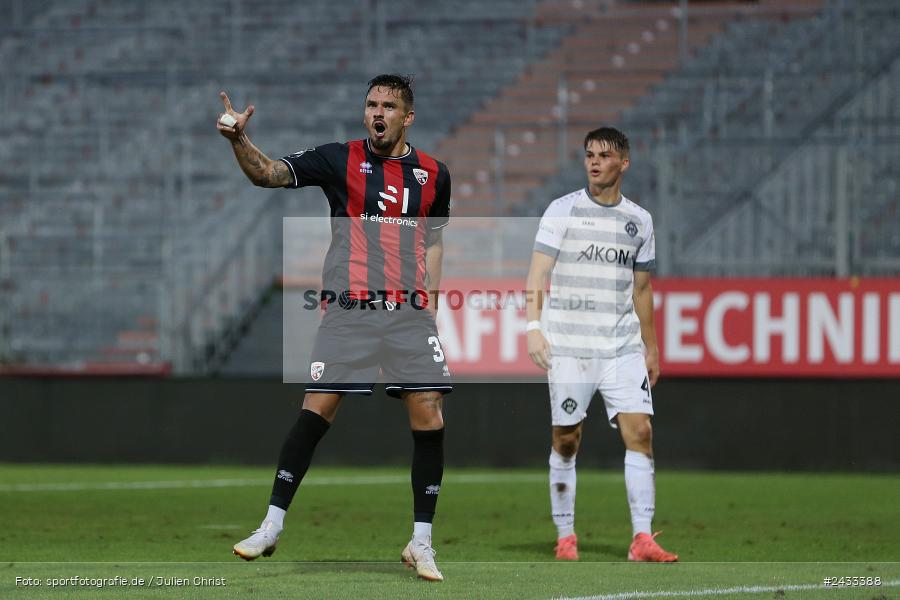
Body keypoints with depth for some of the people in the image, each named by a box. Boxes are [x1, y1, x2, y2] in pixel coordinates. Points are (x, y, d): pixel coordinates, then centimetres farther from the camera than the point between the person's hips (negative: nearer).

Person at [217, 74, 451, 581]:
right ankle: (272, 525, 2)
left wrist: (430, 302, 14)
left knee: (430, 417, -6)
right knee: (316, 410, -9)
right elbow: (268, 174, -9)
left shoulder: (433, 174, 11)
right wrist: (238, 140, -27)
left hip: (411, 313, 2)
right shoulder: (340, 159, 1)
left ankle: (422, 543, 5)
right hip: (349, 310, -2)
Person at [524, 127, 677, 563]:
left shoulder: (639, 220, 11)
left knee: (639, 431, -9)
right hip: (568, 346, -3)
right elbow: (538, 273, -6)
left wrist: (650, 347, 21)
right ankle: (565, 537, 12)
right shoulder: (562, 211, 0)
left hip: (623, 348, 3)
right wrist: (534, 327, -19)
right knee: (566, 440, 0)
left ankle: (642, 539, -10)